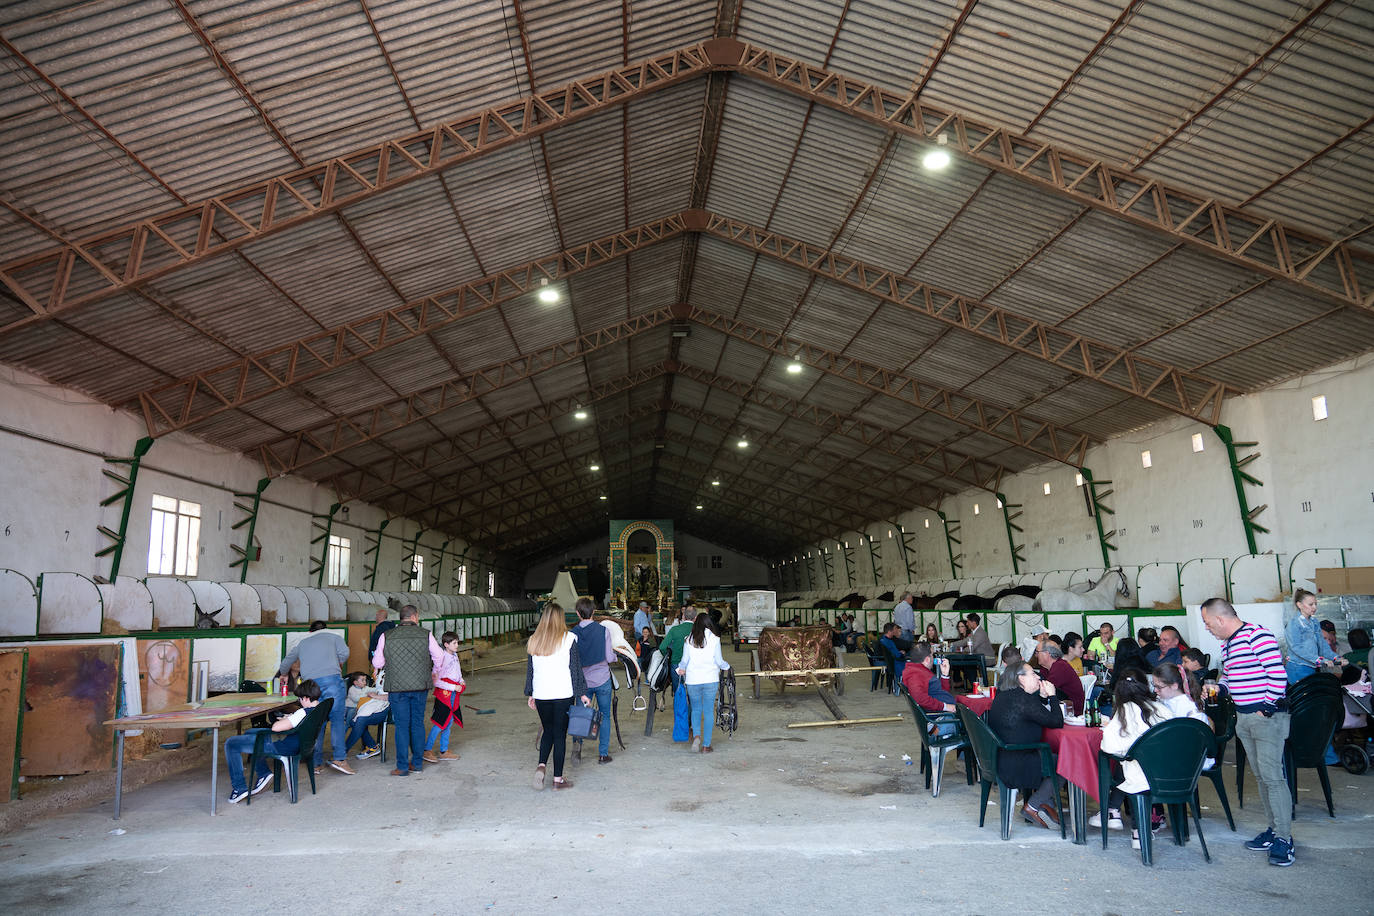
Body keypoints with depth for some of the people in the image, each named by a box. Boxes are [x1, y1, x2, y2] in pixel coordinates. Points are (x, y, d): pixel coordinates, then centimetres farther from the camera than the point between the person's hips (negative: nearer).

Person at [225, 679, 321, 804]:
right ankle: (263, 772, 29)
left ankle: (239, 787, 4)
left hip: (282, 746, -10)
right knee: (249, 733, 30)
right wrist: (288, 720, 5)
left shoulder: (304, 713, -30)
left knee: (231, 744, 0)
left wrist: (282, 720, -9)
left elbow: (276, 727, -30)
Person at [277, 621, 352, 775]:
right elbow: (344, 652, 1)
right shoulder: (333, 636, 18)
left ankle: (315, 763, 7)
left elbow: (285, 663, 39)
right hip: (332, 679, -3)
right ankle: (339, 758, -13)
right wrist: (339, 665, 21)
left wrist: (283, 674, 60)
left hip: (310, 684, 3)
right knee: (337, 718, -3)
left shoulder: (302, 643, 28)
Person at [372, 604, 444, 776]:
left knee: (402, 725, 5)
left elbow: (377, 663, 4)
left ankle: (402, 767, 8)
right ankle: (418, 763, 19)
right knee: (418, 723, 13)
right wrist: (433, 672, 27)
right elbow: (439, 656, 7)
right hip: (420, 686, 1)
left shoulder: (386, 636, -1)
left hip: (397, 687, -1)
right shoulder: (426, 634, 0)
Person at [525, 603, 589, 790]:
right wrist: (582, 694, 2)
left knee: (547, 731, 19)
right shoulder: (568, 639, -6)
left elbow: (530, 670, 11)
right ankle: (558, 779, 8)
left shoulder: (533, 641, 5)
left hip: (541, 694, 3)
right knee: (560, 734, 4)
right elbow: (575, 668, -4)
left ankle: (541, 764, -2)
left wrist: (530, 694, 19)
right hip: (563, 694, -3)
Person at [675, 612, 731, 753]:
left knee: (696, 709, 16)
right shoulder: (714, 639, -4)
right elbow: (719, 661, -2)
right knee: (708, 711, 6)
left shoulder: (688, 640, 0)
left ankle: (696, 735, -8)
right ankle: (706, 745, 6)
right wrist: (726, 667, 19)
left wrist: (681, 669, 26)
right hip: (710, 679, -1)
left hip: (692, 679, 1)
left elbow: (685, 660, 4)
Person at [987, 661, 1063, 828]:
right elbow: (1057, 722, -14)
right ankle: (1032, 807, 8)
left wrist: (1043, 697, 7)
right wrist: (1052, 696, -3)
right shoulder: (1024, 699, -18)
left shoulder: (1003, 695, 10)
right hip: (1013, 767, -9)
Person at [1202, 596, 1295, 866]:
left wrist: (1267, 708, -17)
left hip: (1267, 716, -9)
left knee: (1272, 776, -8)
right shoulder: (1227, 644, 14)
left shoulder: (1257, 635, -15)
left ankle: (1284, 838, -1)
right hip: (1244, 719, 9)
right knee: (1260, 776, 13)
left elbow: (1278, 675, -19)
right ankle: (1274, 830, 21)